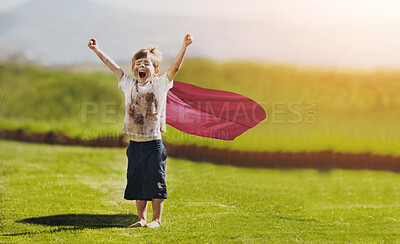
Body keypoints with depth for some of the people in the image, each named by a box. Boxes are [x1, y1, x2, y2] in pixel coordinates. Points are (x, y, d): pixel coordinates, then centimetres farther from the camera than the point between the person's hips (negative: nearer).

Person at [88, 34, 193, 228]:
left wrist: (184, 46, -24)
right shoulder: (129, 84, 8)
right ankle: (141, 219, 18)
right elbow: (114, 67, 13)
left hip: (154, 144, -4)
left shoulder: (160, 84, -1)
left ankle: (156, 219, 8)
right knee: (137, 181, 8)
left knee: (155, 182, -2)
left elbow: (175, 67, -12)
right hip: (135, 144, 4)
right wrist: (97, 50, 16)